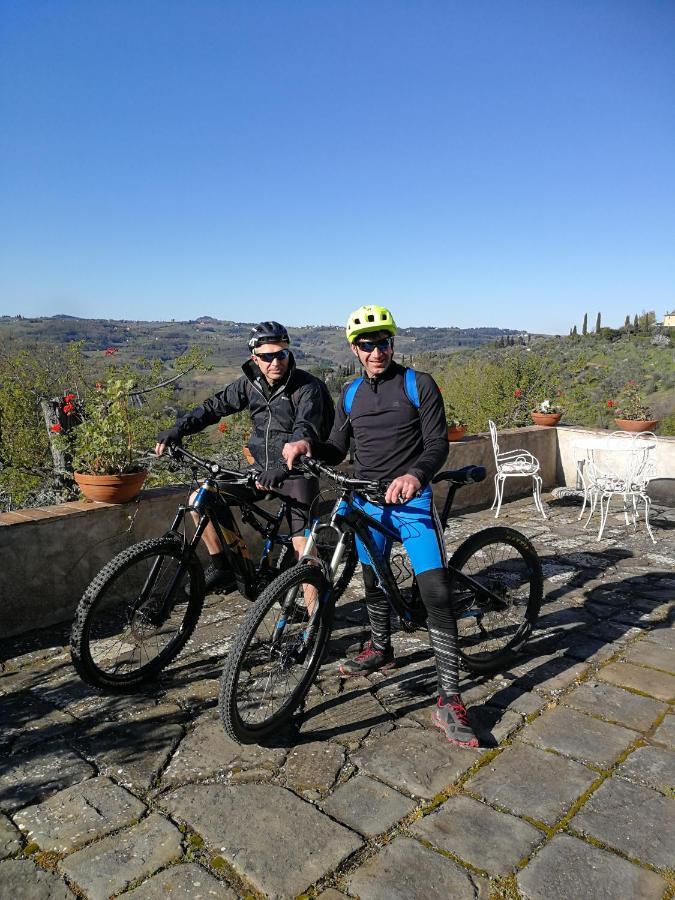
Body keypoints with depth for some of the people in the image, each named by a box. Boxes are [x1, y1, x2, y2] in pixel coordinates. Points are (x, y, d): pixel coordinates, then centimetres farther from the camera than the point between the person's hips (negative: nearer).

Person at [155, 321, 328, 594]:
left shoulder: (307, 387, -16)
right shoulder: (250, 383, 1)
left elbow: (305, 431, -29)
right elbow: (215, 406, 5)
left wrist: (282, 467, -46)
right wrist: (176, 431, -9)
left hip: (296, 472, -5)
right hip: (262, 469, 6)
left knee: (302, 545, -15)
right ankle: (222, 569, 9)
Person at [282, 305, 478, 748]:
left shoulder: (419, 385, -6)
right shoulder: (351, 394, 9)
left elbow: (438, 444, -11)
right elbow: (336, 452, 9)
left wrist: (415, 475, -32)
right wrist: (307, 444, -13)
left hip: (411, 499, -5)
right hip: (367, 500, 5)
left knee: (437, 593, -14)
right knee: (374, 580, 19)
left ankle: (449, 700, -8)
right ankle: (381, 649, 45)